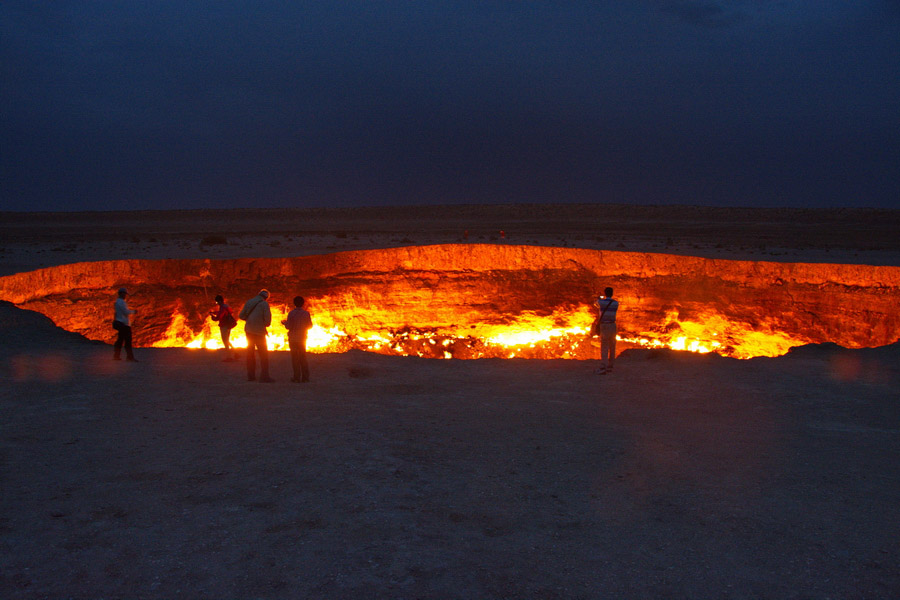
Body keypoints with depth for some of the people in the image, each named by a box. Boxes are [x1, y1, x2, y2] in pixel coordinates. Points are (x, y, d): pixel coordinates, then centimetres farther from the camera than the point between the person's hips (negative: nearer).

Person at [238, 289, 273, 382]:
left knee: (250, 353, 14)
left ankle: (250, 375, 15)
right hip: (259, 332, -5)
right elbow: (268, 319, -15)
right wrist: (266, 324, 7)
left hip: (248, 331, 5)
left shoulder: (249, 302, 7)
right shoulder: (264, 304, -9)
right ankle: (264, 376, -5)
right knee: (264, 354, 1)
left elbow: (241, 316, 8)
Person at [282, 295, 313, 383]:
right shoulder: (306, 313, -4)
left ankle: (297, 377, 0)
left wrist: (284, 323, 8)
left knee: (295, 358, 2)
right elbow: (310, 326, 2)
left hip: (293, 339, -3)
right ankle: (305, 376, 10)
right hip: (302, 338, 3)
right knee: (303, 357, 12)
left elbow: (289, 327, -13)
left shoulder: (291, 313, -11)